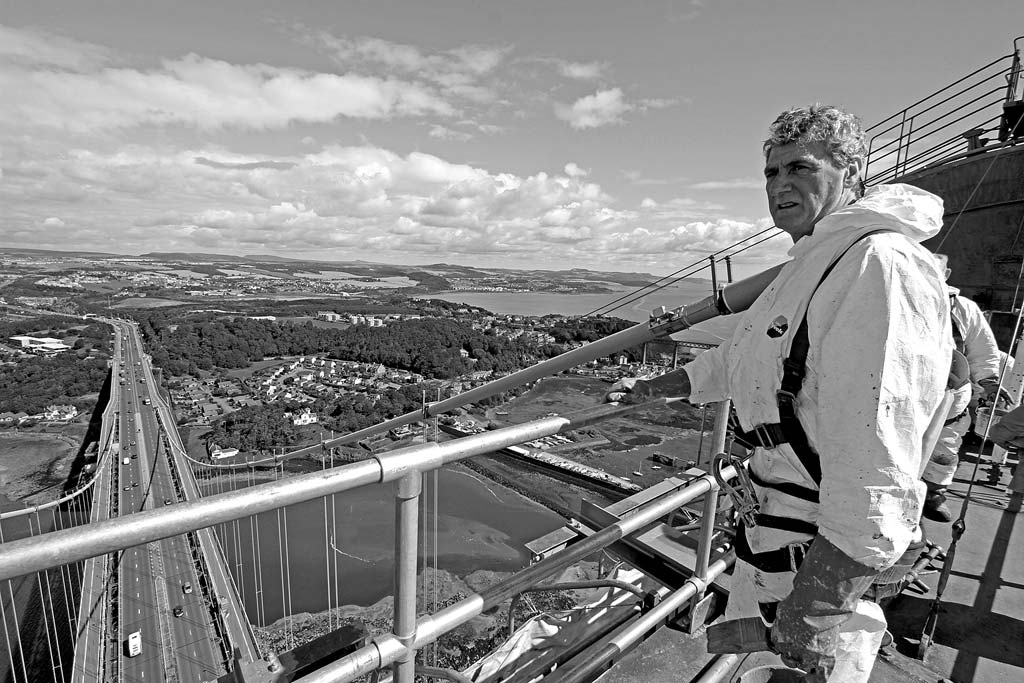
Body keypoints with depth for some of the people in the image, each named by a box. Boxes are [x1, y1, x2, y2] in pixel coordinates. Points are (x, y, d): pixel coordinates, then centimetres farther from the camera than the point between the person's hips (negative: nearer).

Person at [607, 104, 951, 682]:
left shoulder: (881, 265, -24)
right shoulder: (811, 264, 12)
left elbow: (879, 456, -31)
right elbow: (740, 360, 20)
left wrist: (812, 601, -29)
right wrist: (655, 388, 23)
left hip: (822, 541, -9)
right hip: (778, 503, 10)